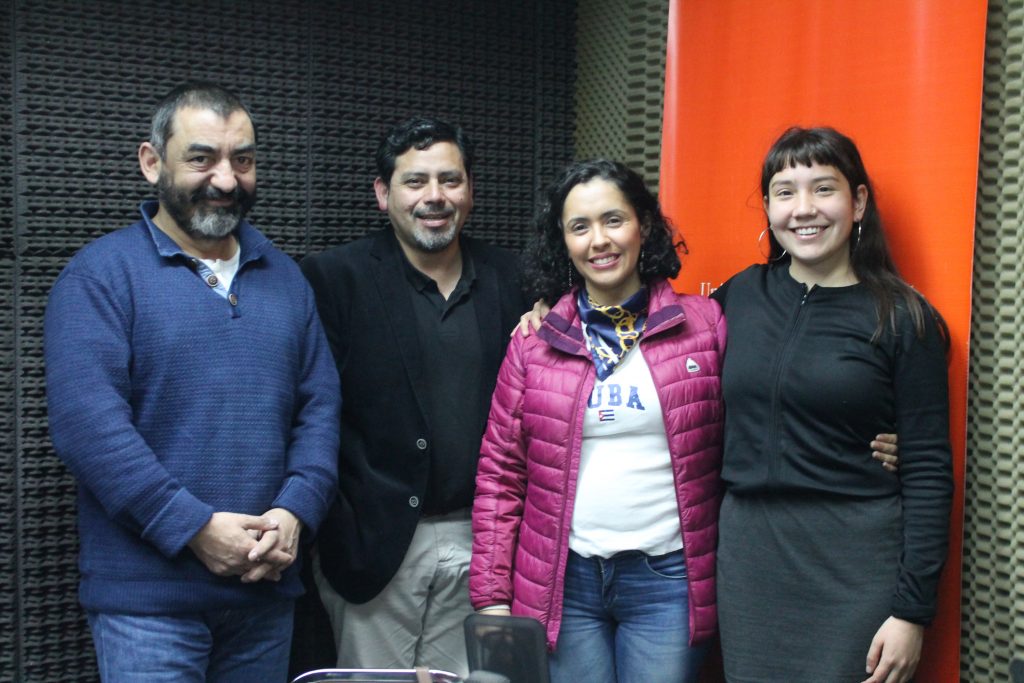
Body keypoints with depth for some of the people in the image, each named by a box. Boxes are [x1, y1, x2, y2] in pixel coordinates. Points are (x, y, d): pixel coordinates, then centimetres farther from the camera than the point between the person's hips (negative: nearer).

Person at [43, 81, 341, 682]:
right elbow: (86, 420, -15)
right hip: (147, 596, -5)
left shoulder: (284, 277, 11)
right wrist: (194, 528, -18)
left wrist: (296, 511, -8)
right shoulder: (101, 275, -5)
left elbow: (320, 403, 8)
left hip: (267, 588, 5)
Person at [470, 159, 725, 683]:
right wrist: (491, 596, -1)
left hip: (667, 578, -1)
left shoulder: (704, 324, 0)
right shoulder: (535, 340, 3)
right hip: (562, 579, 1)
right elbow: (499, 475, 4)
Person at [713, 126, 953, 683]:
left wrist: (912, 609, -10)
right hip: (748, 553, 4)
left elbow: (928, 472, -6)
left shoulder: (902, 317, -5)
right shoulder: (741, 294, 5)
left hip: (856, 565, -3)